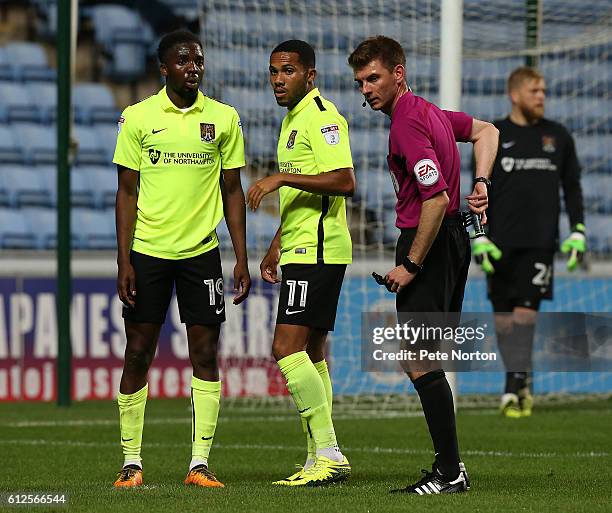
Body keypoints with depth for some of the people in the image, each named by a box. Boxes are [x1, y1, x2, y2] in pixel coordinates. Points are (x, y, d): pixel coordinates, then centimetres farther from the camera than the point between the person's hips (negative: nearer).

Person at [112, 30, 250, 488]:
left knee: (205, 355, -1)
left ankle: (200, 463, 3)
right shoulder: (138, 118, 0)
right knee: (138, 354, 0)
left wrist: (242, 259, 4)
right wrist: (123, 261, -6)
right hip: (147, 250, -1)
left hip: (201, 251, 1)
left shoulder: (224, 119, 5)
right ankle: (132, 462, 8)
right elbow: (127, 192, 1)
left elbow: (232, 191, 9)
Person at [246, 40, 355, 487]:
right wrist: (277, 245, 28)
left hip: (317, 251, -11)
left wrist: (282, 178, -24)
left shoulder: (321, 117, -12)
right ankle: (321, 460, 13)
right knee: (311, 354, 10)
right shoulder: (294, 120, 20)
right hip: (302, 250, 11)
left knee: (288, 348, -16)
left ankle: (328, 454, -16)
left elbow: (343, 182, -24)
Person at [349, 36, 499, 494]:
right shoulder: (427, 110, 13)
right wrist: (481, 181, 15)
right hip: (453, 238, 11)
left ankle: (450, 474, -11)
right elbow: (486, 130, 29)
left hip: (430, 244, -11)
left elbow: (437, 199, -26)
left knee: (419, 362, -10)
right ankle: (449, 461, 20)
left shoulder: (408, 124, -19)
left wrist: (411, 265, -21)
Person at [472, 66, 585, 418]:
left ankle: (514, 385, -14)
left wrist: (578, 232, 5)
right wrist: (480, 238, -4)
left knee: (526, 308, -12)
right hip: (501, 241, 0)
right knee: (502, 314, 1)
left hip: (540, 240, 0)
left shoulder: (558, 136, 10)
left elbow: (572, 188, 15)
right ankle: (522, 384, 12)